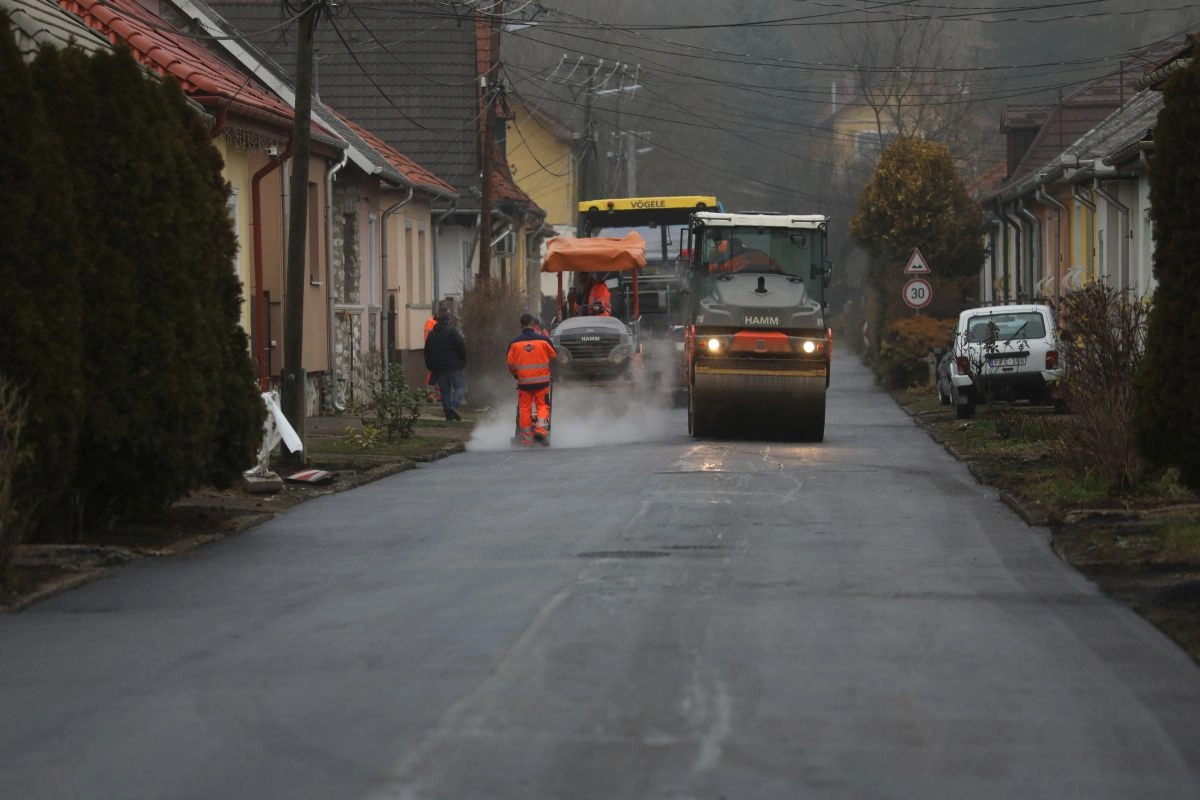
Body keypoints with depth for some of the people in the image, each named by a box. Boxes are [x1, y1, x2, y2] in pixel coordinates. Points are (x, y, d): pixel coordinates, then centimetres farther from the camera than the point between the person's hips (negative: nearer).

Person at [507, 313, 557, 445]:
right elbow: (554, 356, 7)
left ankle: (526, 439, 8)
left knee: (524, 408, 7)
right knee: (542, 405, 11)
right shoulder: (543, 339, -6)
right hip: (542, 381, -1)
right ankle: (541, 428, -12)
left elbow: (510, 365, 0)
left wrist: (515, 374, 20)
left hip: (523, 381, 1)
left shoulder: (514, 343, -3)